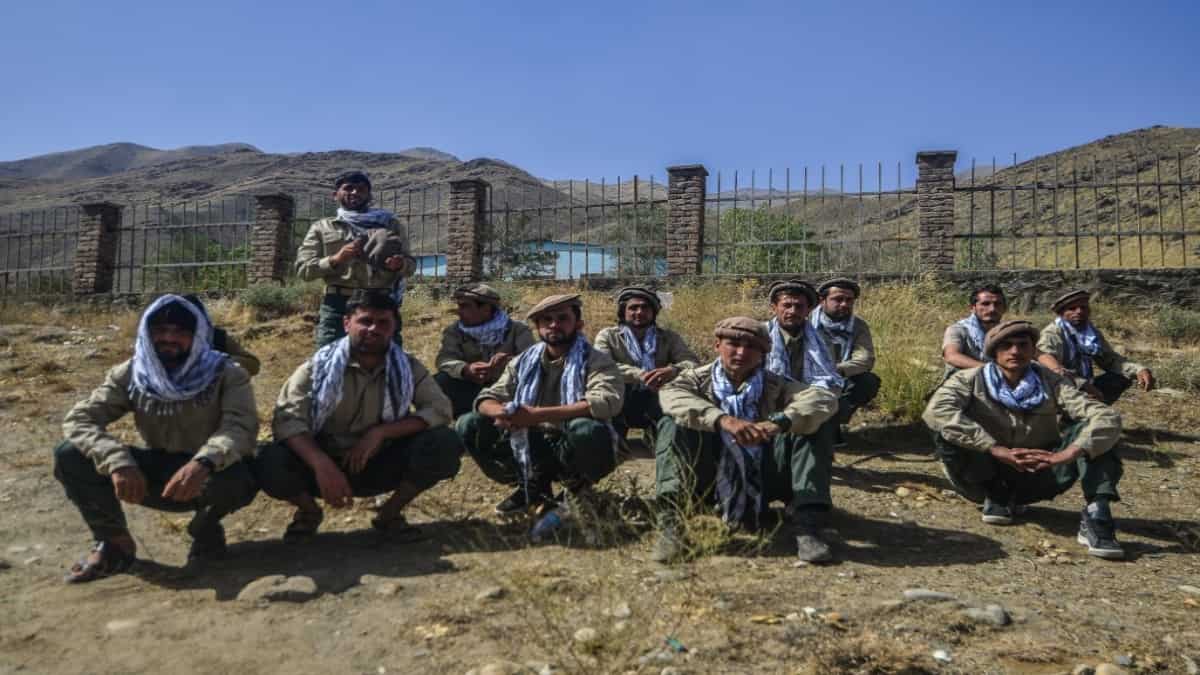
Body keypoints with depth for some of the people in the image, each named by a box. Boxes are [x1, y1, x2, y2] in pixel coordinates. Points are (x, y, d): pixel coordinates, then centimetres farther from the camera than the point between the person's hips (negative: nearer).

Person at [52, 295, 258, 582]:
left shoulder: (226, 374, -15)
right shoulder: (129, 374, -5)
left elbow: (241, 427, -30)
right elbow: (79, 419, -14)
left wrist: (203, 463, -50)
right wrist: (119, 462, -33)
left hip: (207, 474, -3)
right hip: (157, 472, 3)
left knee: (239, 479, -38)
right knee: (69, 456, -16)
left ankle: (206, 529, -1)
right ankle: (115, 543, 4)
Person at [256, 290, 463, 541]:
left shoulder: (407, 367, -4)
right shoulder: (319, 366, -9)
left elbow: (439, 410, -15)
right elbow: (287, 418, -19)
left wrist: (380, 432, -26)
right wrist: (321, 464, -37)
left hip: (381, 466, 1)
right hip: (327, 466, -1)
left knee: (445, 444, -23)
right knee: (269, 463, -30)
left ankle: (390, 512, 2)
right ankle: (309, 511, 6)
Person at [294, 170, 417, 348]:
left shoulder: (390, 224, 18)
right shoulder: (322, 227, 15)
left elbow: (411, 263, 17)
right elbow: (303, 268, 7)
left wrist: (400, 265, -8)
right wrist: (335, 259, -11)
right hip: (337, 305, -1)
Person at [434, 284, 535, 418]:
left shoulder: (517, 330, 2)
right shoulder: (454, 331, 8)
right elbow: (445, 360, -10)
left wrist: (511, 361, -38)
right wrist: (466, 369, -34)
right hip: (471, 391, 2)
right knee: (439, 382, -25)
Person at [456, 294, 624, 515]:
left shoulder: (596, 361, -9)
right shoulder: (523, 361, 6)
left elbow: (605, 402, -28)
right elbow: (487, 399, 2)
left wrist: (537, 415, -32)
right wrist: (503, 413, -25)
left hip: (574, 452, -4)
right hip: (533, 446, 4)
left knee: (586, 430, -38)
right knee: (469, 425, -8)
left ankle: (576, 488, -5)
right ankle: (532, 485, 3)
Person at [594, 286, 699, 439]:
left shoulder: (669, 337, 10)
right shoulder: (608, 336, 6)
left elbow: (694, 363, -5)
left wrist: (673, 370, -29)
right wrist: (640, 375, -28)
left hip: (657, 404, 1)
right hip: (620, 404, -1)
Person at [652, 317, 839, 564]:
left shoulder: (774, 386, 3)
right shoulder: (698, 379, 1)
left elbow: (826, 398, -15)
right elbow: (670, 396, -24)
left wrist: (779, 422, -34)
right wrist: (721, 419, -40)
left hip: (762, 481, 1)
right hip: (712, 480, -1)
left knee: (816, 427, -14)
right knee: (672, 424, -22)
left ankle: (808, 527, -23)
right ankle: (670, 524, -33)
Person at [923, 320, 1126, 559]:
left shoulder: (1051, 383, -8)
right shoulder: (971, 380, -13)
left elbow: (1108, 418, -19)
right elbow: (936, 411, -33)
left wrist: (1068, 453, -38)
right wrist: (998, 450, -38)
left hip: (1036, 478, 1)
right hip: (987, 476, -1)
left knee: (1090, 429, -17)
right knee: (946, 430, -27)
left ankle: (1096, 517, -25)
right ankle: (997, 495, -6)